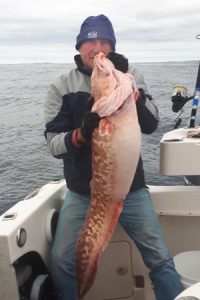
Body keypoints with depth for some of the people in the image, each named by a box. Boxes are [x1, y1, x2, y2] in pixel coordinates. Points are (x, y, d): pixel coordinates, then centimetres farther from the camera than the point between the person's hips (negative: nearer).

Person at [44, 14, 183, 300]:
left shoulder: (130, 76, 2)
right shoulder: (62, 87, -1)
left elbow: (151, 124, -9)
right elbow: (53, 143, -6)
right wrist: (81, 133, -27)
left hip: (131, 189, 0)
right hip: (82, 193, 0)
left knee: (161, 260, -1)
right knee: (61, 262, -2)